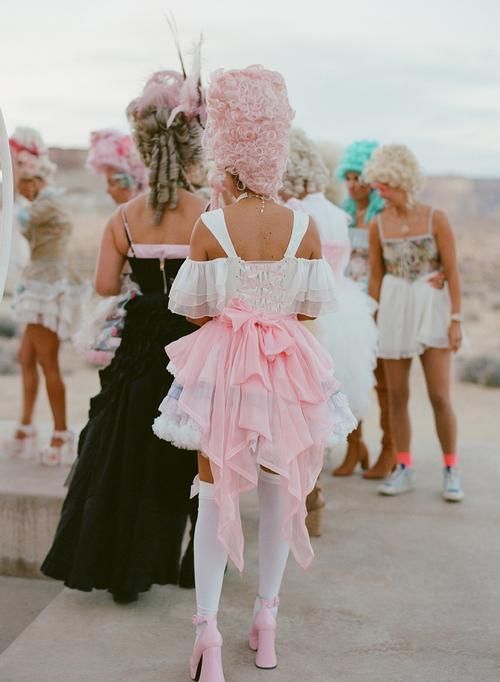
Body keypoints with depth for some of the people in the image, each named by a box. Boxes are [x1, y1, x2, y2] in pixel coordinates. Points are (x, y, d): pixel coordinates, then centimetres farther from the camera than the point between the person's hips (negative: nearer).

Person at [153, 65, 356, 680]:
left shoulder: (210, 226, -12)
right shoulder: (305, 227, -7)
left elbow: (193, 308, -5)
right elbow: (314, 306, 0)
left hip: (223, 364, -2)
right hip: (289, 367, 2)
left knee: (216, 492, 9)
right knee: (280, 492, 15)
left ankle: (207, 629, 5)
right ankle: (266, 618, 27)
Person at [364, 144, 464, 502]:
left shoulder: (435, 219, -6)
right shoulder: (378, 225, 2)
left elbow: (452, 272, -5)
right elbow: (376, 276, 8)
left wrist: (456, 318, -9)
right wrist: (373, 318, 6)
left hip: (432, 308, -3)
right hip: (394, 311, 3)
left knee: (440, 396, -4)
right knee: (397, 395, 6)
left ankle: (451, 471, 11)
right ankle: (405, 470, 19)